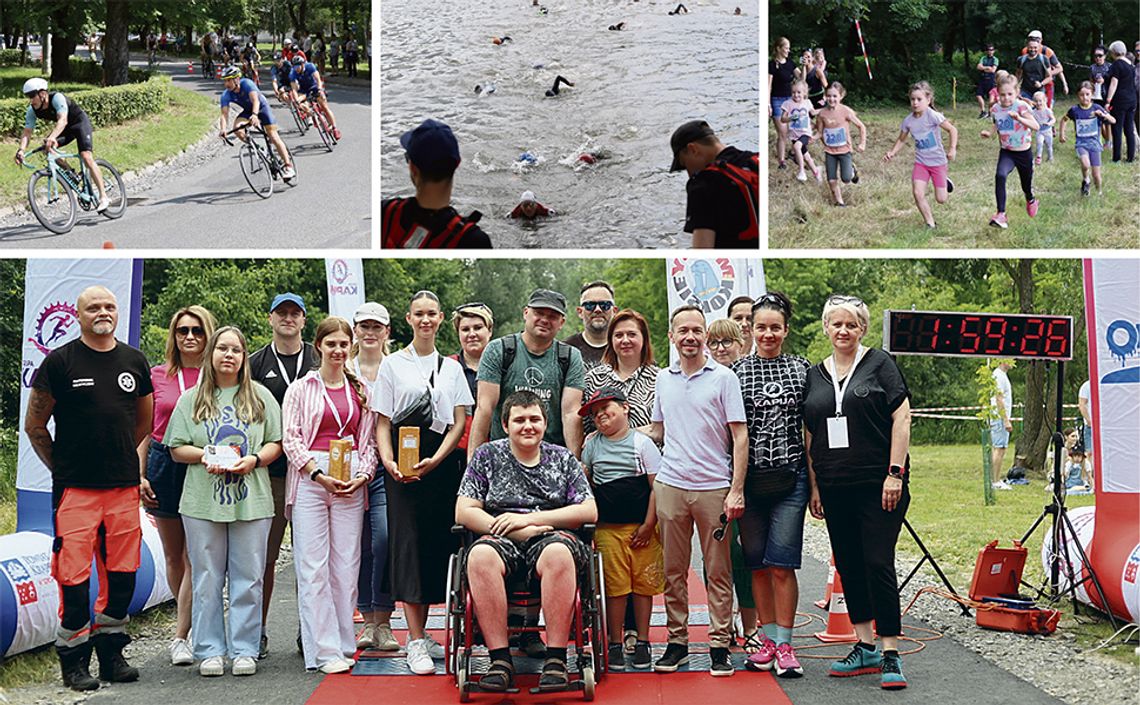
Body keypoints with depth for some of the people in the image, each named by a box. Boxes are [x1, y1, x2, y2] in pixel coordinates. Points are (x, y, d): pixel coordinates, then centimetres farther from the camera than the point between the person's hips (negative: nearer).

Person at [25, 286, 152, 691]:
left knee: (122, 574, 7)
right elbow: (34, 426, 4)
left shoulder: (134, 361, 10)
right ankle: (74, 659, 6)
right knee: (74, 575, -5)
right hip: (75, 490, -4)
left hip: (124, 489, 4)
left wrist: (123, 460, 14)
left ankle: (111, 653, 20)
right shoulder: (60, 362, -2)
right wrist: (63, 468, 5)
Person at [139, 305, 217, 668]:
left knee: (195, 557, -7)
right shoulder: (157, 376, 7)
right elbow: (145, 430, 11)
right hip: (164, 466, 3)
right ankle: (190, 624, 27)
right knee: (174, 556, 11)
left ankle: (180, 637, -5)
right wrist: (140, 475, 4)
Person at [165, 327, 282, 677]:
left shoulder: (260, 396, 10)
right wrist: (204, 456, -10)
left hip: (251, 500, 0)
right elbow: (176, 448, 8)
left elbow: (276, 443, 8)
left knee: (248, 578, 1)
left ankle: (244, 651, 8)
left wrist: (255, 459, -11)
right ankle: (210, 651, 10)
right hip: (203, 501, 0)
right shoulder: (192, 399, 10)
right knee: (207, 579, 2)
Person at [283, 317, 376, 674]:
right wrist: (318, 474, -12)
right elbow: (291, 439, 0)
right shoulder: (300, 389, 6)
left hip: (350, 482, 3)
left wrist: (363, 474, -2)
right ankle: (324, 651, -6)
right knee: (313, 567, -7)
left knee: (347, 566, 1)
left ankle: (343, 646, 8)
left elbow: (369, 440, 15)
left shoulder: (361, 390, 15)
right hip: (309, 479, -3)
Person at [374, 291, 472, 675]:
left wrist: (435, 460, -9)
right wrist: (389, 462, -14)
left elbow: (460, 422, 6)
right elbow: (382, 423, 2)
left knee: (437, 544, 2)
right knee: (408, 543, -8)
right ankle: (416, 642, -9)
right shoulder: (392, 364, 6)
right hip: (403, 466, -3)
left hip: (442, 464, 3)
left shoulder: (451, 367, 12)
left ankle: (421, 634, 12)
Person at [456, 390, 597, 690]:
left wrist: (528, 519, -5)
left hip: (552, 537, 0)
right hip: (503, 542, 0)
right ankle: (500, 661, -34)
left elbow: (589, 512, 5)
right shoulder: (487, 456, 14)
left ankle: (556, 660, -34)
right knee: (480, 555, -36)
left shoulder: (563, 459, 15)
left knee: (558, 553, -38)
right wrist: (517, 531, -8)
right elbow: (463, 512, 5)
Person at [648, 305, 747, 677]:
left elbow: (740, 436, -3)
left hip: (714, 487, -3)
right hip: (671, 484, 3)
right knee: (673, 570, 6)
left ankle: (720, 645, 7)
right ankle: (677, 641, 14)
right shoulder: (663, 379, 12)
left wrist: (736, 490, -9)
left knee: (718, 572, 1)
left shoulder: (724, 378, -1)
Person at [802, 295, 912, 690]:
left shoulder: (879, 364, 0)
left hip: (877, 485, -5)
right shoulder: (814, 375, 12)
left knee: (878, 564, -9)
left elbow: (901, 417, -5)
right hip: (835, 490, 5)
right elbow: (808, 435, 15)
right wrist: (814, 486, 10)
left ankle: (890, 656, -3)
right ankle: (866, 649, 19)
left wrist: (895, 473, -12)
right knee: (848, 567, 9)